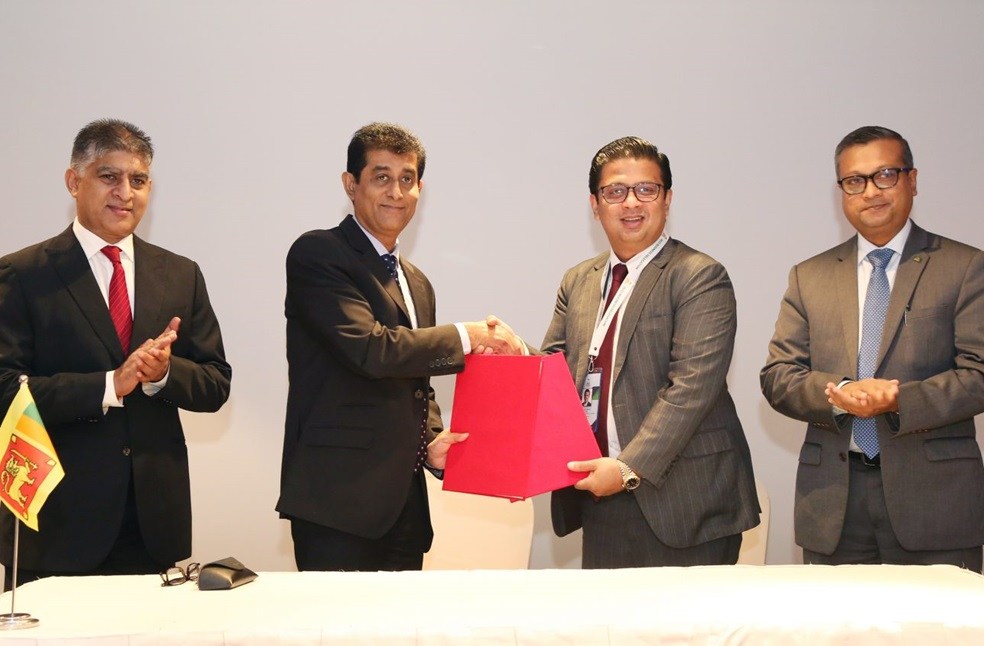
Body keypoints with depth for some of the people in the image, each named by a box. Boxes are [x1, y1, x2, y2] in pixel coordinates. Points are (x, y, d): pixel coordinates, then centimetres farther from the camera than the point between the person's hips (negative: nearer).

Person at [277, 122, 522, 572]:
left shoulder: (417, 284, 20)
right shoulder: (317, 254, -6)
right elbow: (368, 347, -19)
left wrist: (433, 442, 4)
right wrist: (465, 337, -9)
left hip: (403, 502, 7)